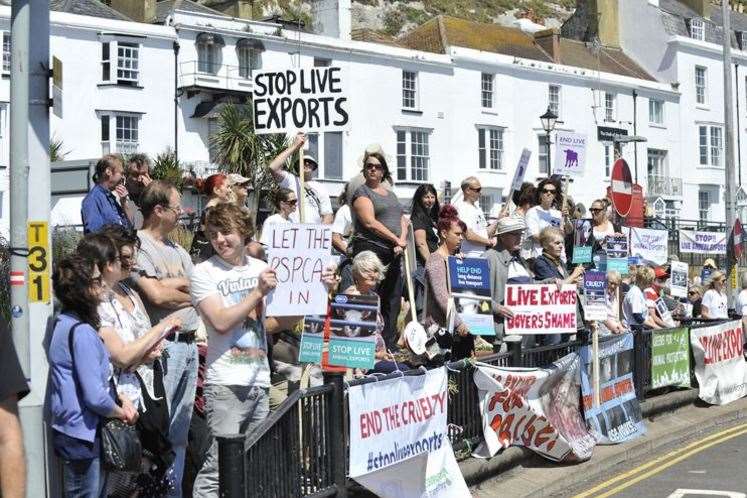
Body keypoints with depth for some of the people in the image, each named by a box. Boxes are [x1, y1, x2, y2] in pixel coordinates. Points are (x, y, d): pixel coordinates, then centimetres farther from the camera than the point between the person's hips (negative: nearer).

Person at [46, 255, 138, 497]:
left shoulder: (65, 323, 9)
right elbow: (95, 397, -25)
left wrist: (121, 399, 7)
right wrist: (122, 413, -7)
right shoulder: (81, 332, -22)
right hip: (83, 436, -10)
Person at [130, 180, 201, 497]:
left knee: (180, 431, 12)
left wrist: (172, 282, -3)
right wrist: (189, 293, -1)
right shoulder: (138, 245, -8)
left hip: (188, 343, 8)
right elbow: (156, 295, -16)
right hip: (163, 345, -8)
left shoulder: (177, 250, 19)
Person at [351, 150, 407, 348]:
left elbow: (402, 220, 16)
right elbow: (370, 223, -12)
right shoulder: (362, 192, 0)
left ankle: (390, 345, 8)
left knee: (393, 301, 5)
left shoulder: (391, 194, 23)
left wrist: (402, 241, -4)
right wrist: (396, 239, -14)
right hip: (370, 250, -7)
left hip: (393, 254, 7)